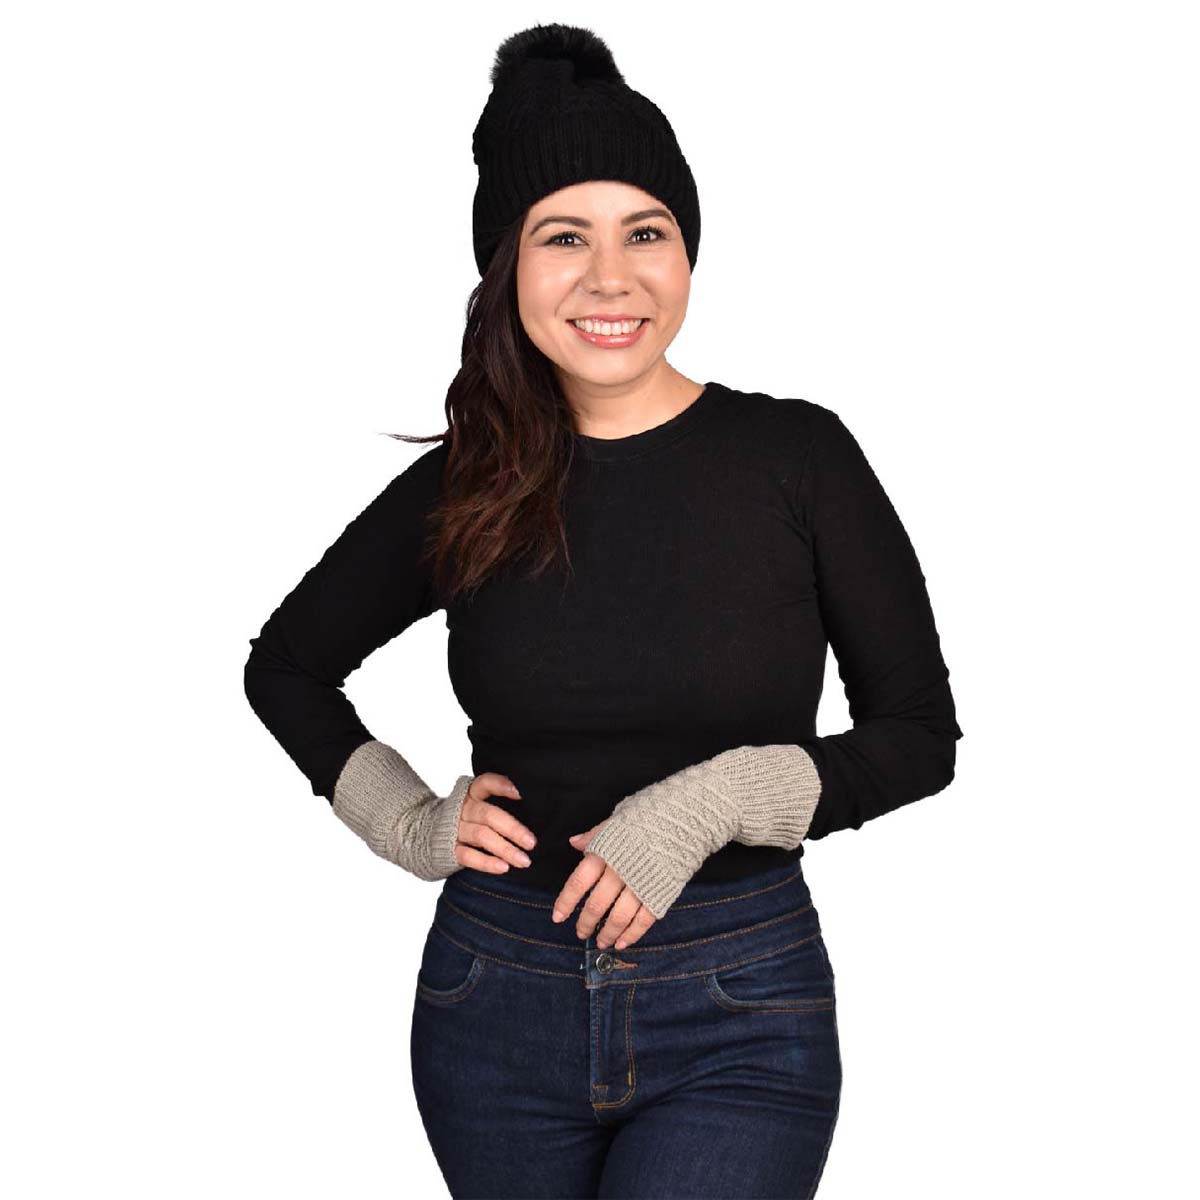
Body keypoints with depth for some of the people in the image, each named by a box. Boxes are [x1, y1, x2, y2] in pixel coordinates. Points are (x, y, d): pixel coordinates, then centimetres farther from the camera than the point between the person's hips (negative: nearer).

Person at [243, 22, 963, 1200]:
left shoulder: (798, 455, -6)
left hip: (738, 1014, -2)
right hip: (496, 999, 3)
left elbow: (920, 735, -4)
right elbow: (284, 666, 14)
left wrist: (712, 803, -17)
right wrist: (408, 824, 0)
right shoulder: (462, 488, -1)